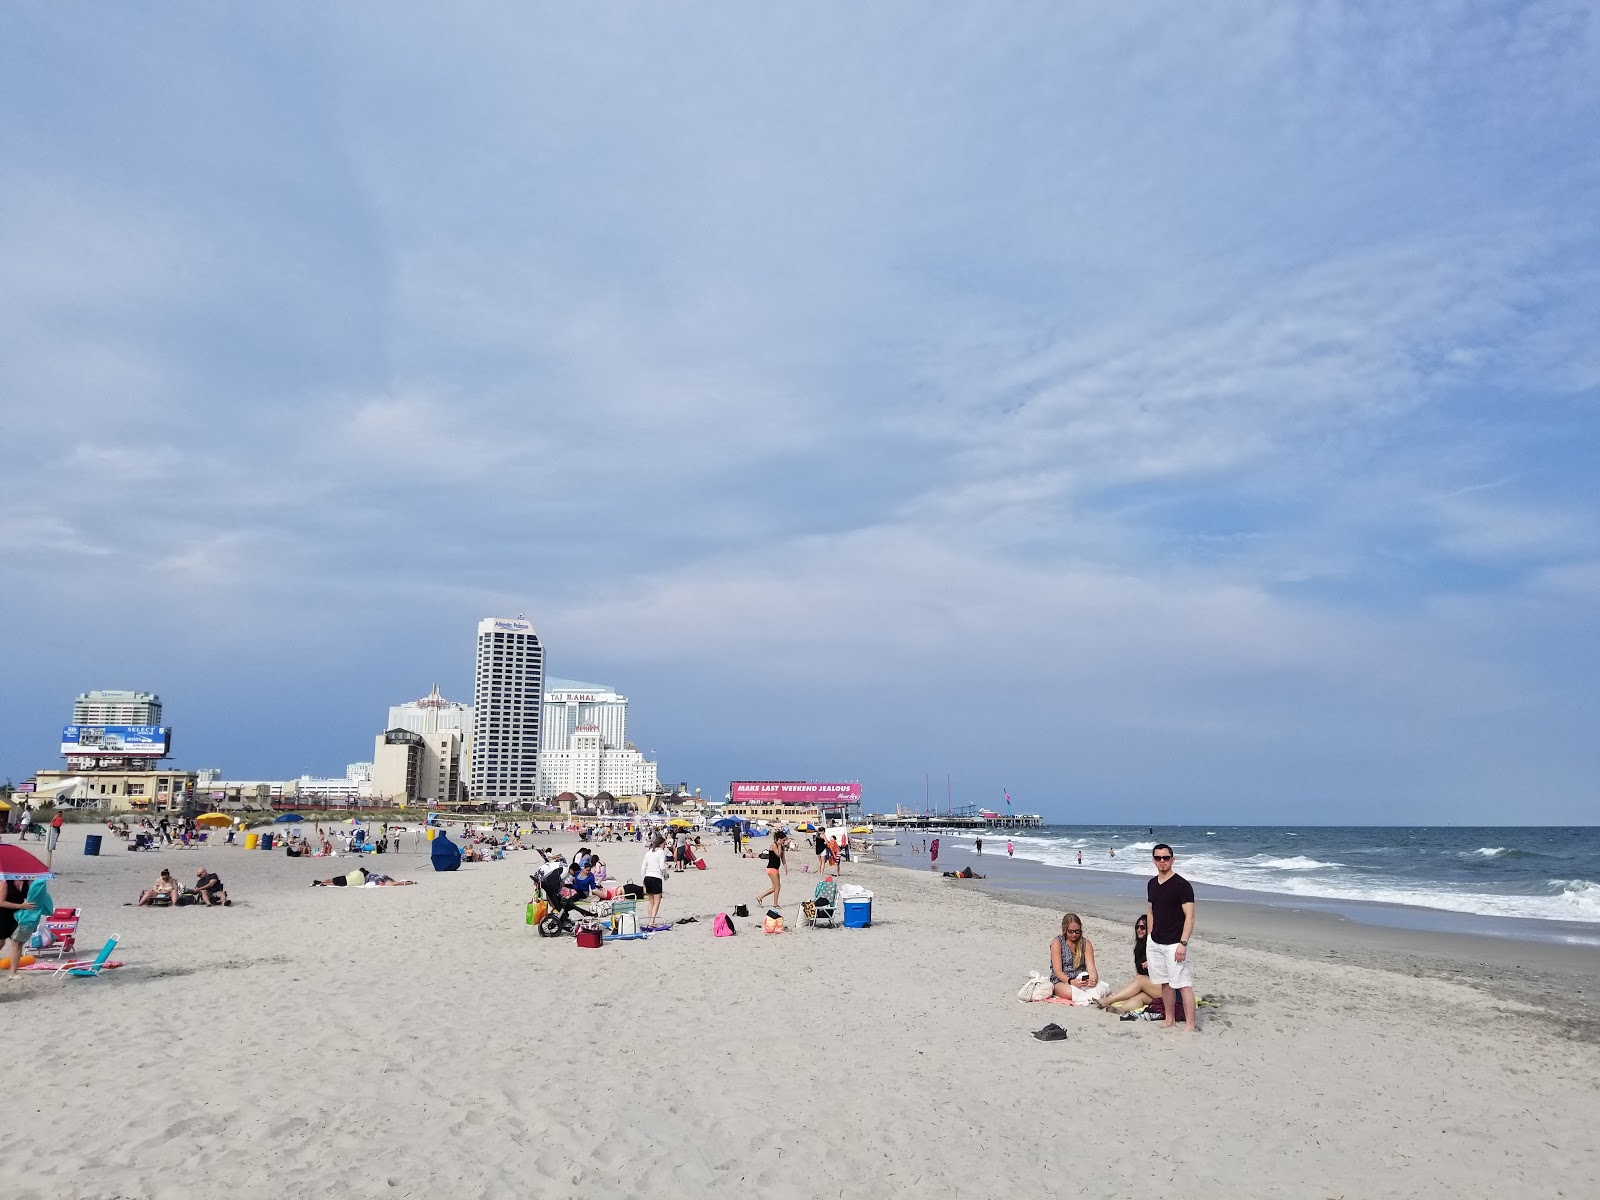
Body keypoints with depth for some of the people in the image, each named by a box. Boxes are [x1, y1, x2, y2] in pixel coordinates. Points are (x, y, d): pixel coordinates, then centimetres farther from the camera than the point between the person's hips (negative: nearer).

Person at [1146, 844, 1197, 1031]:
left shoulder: (1181, 884, -11)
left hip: (1174, 944, -7)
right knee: (1164, 983, 14)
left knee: (1183, 984, -7)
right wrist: (1150, 937, 13)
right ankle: (1169, 1020, 25)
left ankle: (1190, 1027, -4)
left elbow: (1189, 916, -14)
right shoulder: (1152, 884, 9)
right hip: (1155, 943, 7)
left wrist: (1183, 943, -20)